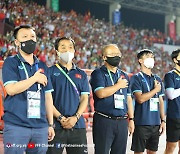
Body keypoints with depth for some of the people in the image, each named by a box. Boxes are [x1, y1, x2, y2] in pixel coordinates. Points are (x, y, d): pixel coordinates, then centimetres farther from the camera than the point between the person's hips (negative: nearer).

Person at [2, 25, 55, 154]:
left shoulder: (42, 67, 15)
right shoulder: (11, 62, 1)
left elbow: (48, 97, 16)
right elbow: (11, 89, -13)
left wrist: (51, 124, 12)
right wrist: (35, 78, -6)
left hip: (40, 127, 5)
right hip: (16, 126, -5)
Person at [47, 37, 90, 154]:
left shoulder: (81, 74, 15)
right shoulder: (50, 72, 4)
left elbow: (84, 98, 8)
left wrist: (76, 117, -8)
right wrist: (60, 118, -12)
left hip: (78, 125, 3)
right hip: (56, 125, -3)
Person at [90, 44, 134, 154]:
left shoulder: (124, 76, 17)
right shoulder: (98, 74, -2)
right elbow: (101, 93, -18)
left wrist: (131, 119, 13)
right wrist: (119, 85, -7)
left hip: (122, 121, 6)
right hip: (104, 121, -6)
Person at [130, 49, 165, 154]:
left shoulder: (157, 79, 14)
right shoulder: (136, 78, -4)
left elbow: (161, 101, 16)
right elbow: (140, 99, -16)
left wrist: (163, 120, 11)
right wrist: (156, 90, -6)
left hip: (156, 123, 6)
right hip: (142, 123, -6)